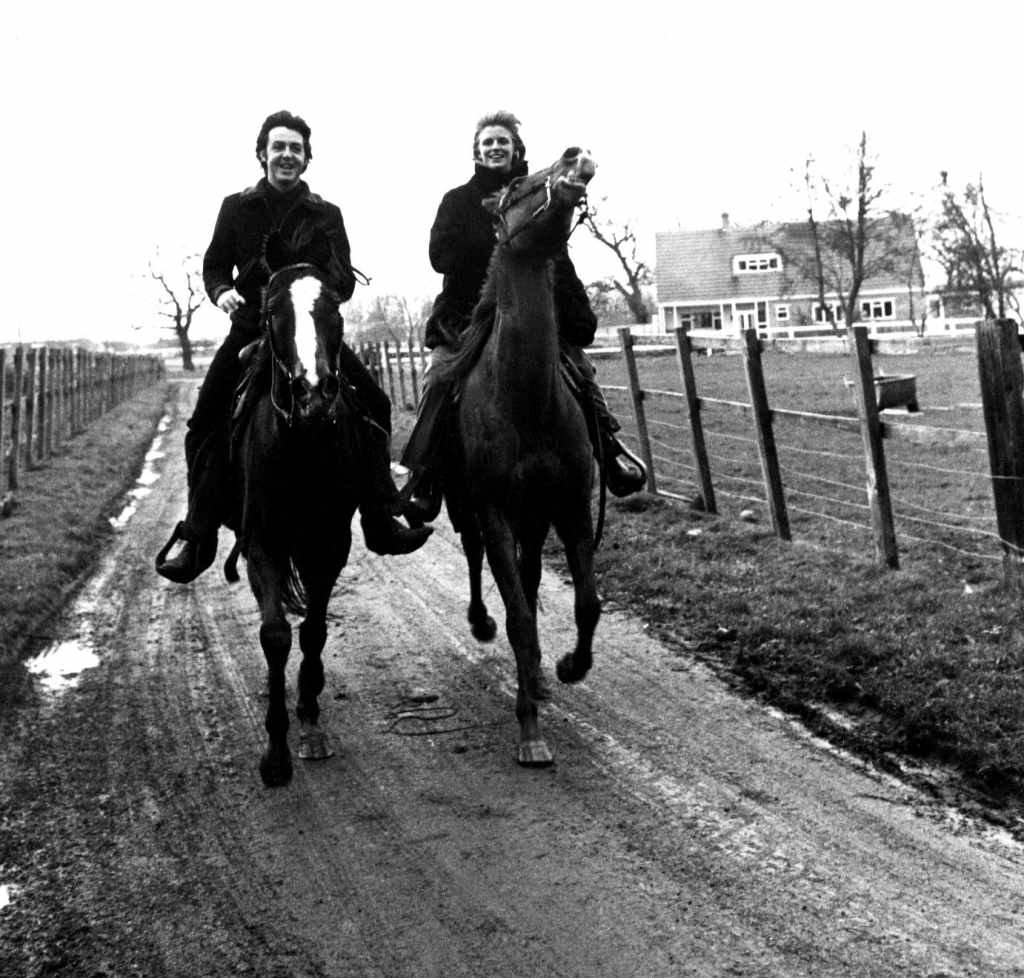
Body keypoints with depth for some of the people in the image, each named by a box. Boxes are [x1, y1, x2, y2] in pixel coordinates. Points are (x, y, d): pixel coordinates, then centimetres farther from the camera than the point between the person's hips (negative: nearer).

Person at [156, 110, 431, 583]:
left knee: (373, 403, -11)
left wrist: (326, 277, -18)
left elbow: (346, 284, 6)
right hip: (251, 327, 0)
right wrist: (221, 290, -11)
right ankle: (197, 535, -3)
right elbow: (214, 265, 13)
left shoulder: (326, 215, 6)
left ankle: (380, 520, -3)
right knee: (206, 422, -13)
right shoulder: (236, 208, 7)